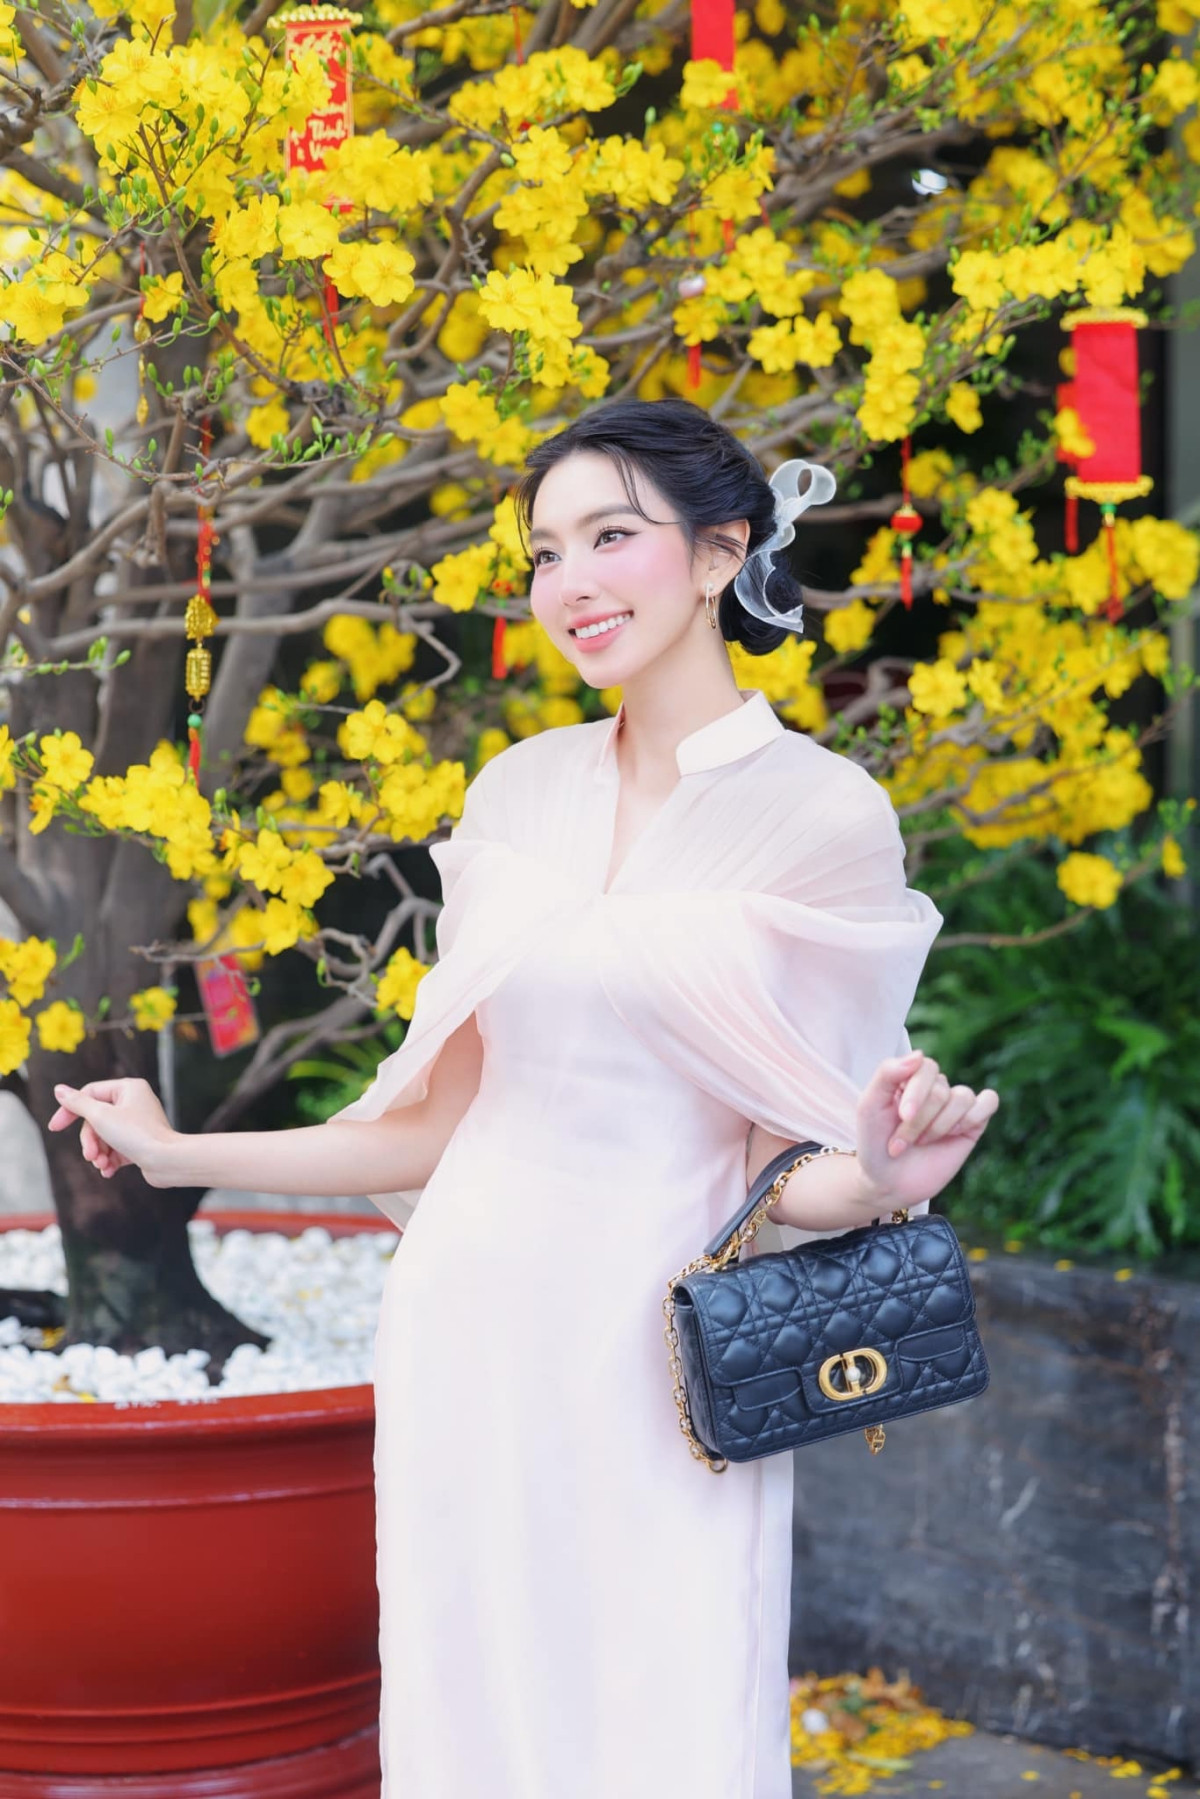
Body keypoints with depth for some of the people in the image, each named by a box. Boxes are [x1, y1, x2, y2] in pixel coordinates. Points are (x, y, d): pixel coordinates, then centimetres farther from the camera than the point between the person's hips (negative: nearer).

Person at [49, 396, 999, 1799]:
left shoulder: (827, 816, -5)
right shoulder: (518, 792, 7)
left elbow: (800, 1167, -3)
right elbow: (448, 1117, 12)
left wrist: (875, 1179, -24)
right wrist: (180, 1158, 12)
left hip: (656, 1365, -4)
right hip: (466, 1328, 4)